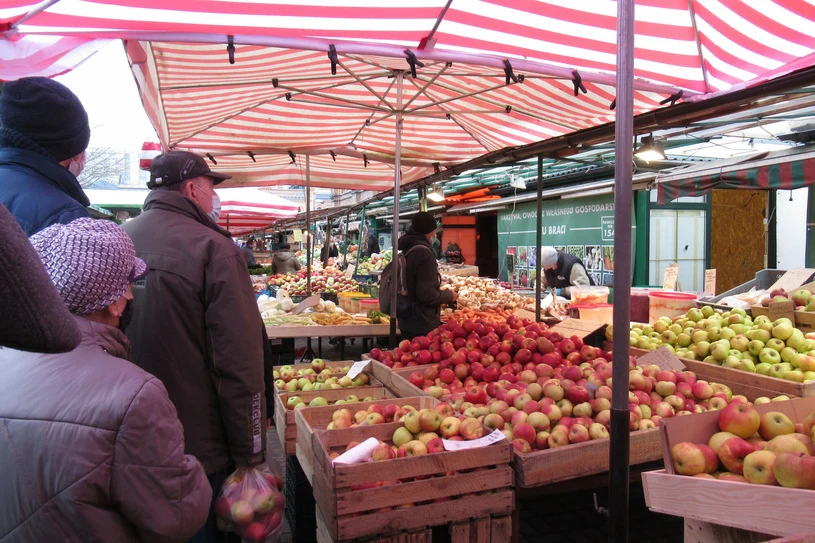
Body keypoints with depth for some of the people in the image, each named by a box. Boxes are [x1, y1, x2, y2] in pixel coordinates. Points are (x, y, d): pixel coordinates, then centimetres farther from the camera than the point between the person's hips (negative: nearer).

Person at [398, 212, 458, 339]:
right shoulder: (424, 252, -19)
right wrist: (449, 295, -7)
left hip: (407, 321, 9)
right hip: (423, 324, -9)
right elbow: (427, 294, -23)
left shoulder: (407, 249, 9)